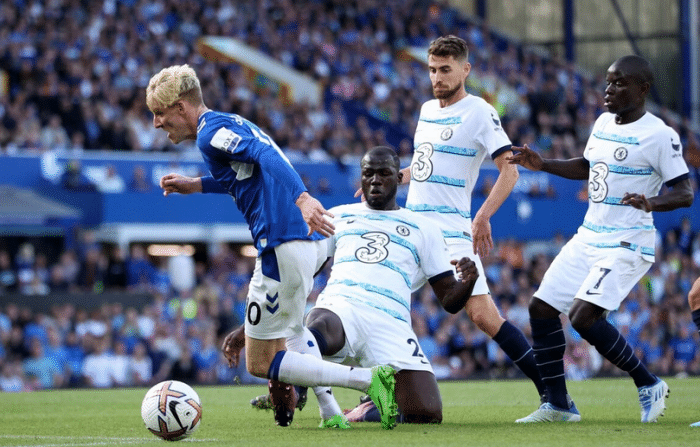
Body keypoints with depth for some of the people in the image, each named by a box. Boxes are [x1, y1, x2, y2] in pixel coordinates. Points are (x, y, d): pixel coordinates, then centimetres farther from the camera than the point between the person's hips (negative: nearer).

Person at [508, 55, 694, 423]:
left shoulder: (659, 134, -13)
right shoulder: (603, 124, 10)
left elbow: (685, 193, -16)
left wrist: (651, 203, -34)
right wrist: (542, 165, 17)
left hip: (627, 244, -9)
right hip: (589, 237, 9)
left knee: (584, 315, -23)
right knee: (541, 307, 5)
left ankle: (649, 385, -5)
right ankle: (558, 404, 16)